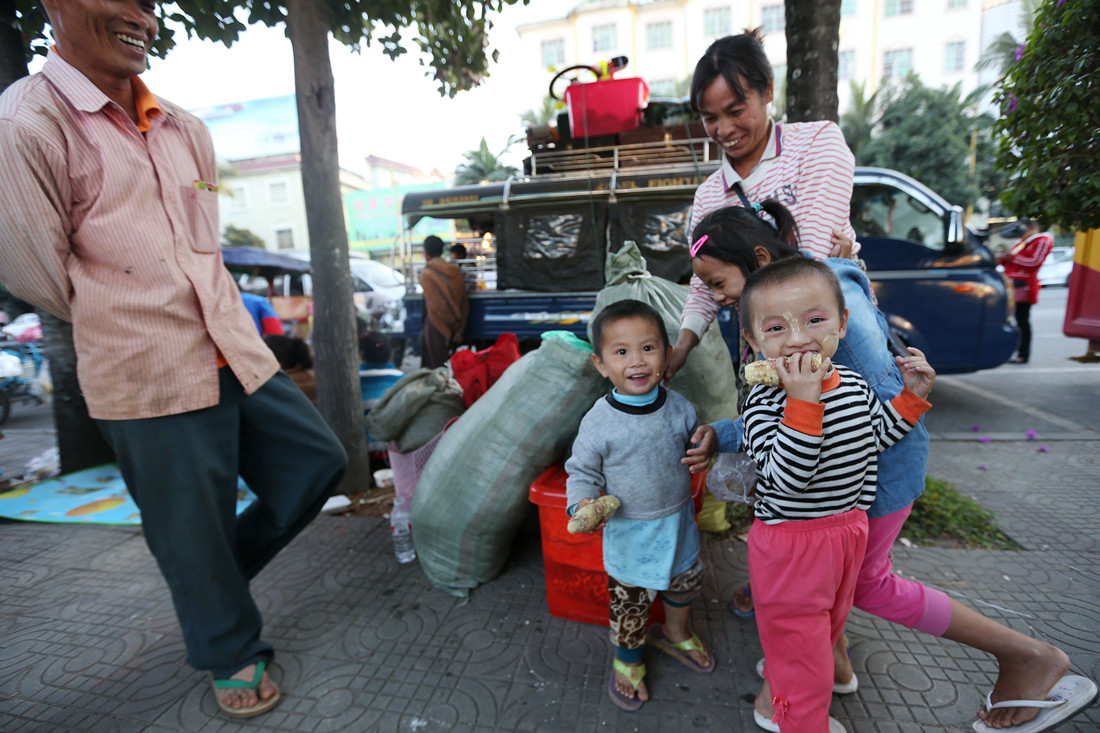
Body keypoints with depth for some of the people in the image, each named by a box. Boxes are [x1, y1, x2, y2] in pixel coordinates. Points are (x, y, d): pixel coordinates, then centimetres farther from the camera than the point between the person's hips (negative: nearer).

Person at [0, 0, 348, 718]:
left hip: (238, 354, 7)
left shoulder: (186, 130, 11)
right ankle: (233, 653, 35)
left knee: (320, 461, 11)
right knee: (193, 530, 8)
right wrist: (132, 329, 8)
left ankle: (223, 574, 35)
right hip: (151, 381, -6)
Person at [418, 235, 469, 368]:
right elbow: (464, 303, 2)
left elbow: (436, 306, -17)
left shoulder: (426, 274, -11)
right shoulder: (455, 271, 3)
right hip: (454, 328, 5)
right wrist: (459, 330, 5)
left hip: (437, 326, -5)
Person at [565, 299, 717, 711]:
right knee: (629, 602, 15)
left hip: (678, 522, 4)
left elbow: (693, 440, 7)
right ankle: (627, 661, 46)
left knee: (685, 583, 27)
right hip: (629, 533, -4)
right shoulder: (599, 422, -22)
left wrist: (706, 444, -15)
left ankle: (676, 633, 59)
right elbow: (581, 471, -11)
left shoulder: (678, 407, -11)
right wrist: (581, 505, -29)